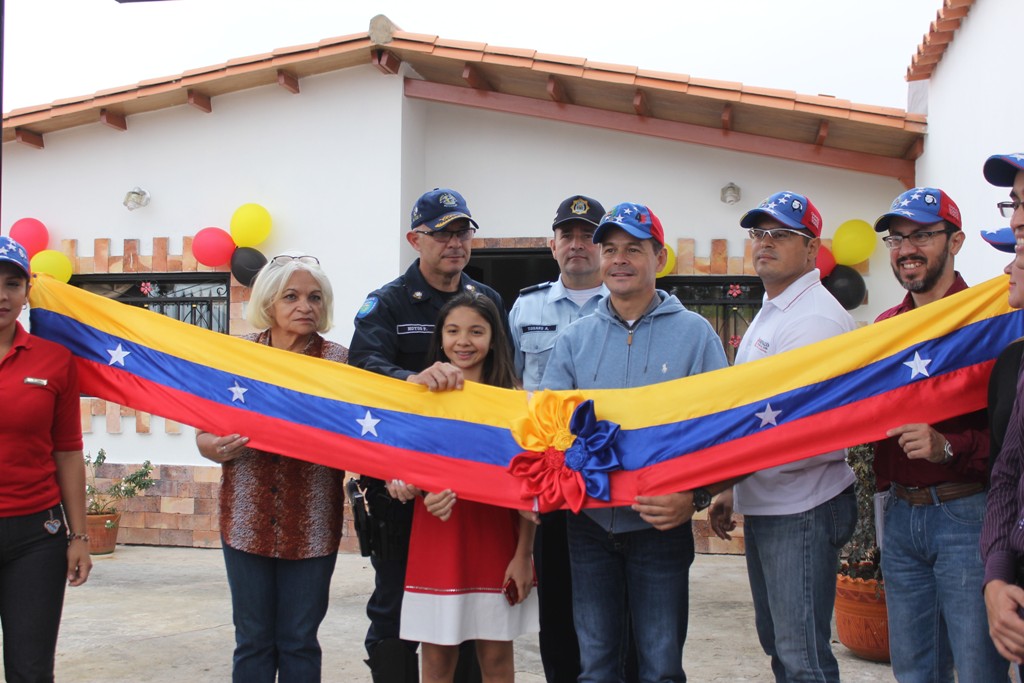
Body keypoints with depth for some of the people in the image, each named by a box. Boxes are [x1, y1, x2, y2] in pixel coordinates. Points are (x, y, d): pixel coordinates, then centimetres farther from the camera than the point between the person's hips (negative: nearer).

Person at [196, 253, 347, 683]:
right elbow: (204, 434, 6)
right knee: (253, 640, 8)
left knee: (299, 642, 8)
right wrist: (218, 447, -16)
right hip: (248, 519, 1)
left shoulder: (338, 360, 0)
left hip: (312, 525, -1)